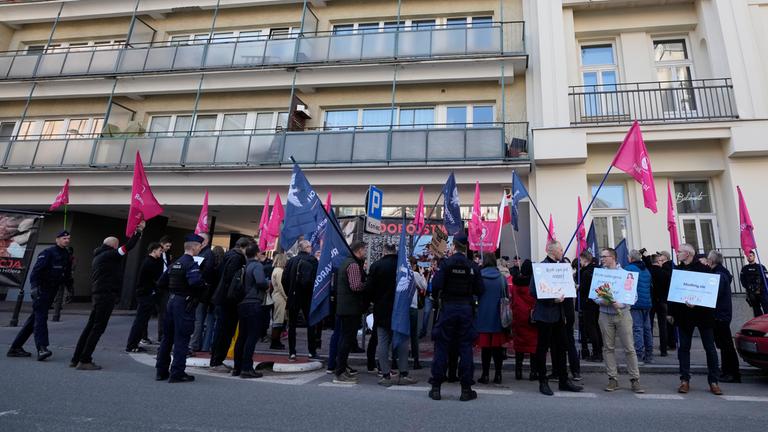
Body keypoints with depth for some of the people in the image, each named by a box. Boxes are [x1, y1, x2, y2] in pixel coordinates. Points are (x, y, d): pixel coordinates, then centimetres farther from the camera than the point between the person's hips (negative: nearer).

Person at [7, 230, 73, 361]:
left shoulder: (67, 256, 15)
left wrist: (70, 290, 18)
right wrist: (35, 286, -27)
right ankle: (41, 348, -20)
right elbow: (36, 270, -17)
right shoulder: (47, 253, -8)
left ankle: (16, 347, 21)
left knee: (35, 318, 12)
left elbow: (67, 276, 23)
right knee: (41, 317, -14)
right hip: (42, 290, -8)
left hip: (52, 291, 8)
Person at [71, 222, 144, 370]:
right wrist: (139, 231, -7)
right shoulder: (109, 255, -8)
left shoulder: (98, 256, 20)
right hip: (106, 295, -10)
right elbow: (128, 247, -15)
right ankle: (84, 361, -3)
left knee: (90, 327, 13)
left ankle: (76, 359, 18)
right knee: (98, 328, -5)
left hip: (98, 295, 10)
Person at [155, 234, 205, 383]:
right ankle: (177, 373, 4)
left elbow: (161, 283, 17)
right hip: (185, 304, -8)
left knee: (168, 337, 15)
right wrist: (204, 285, -13)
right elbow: (196, 281, -32)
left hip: (171, 301, 9)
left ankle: (161, 371, 24)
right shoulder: (191, 264, -15)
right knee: (181, 339, -1)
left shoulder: (174, 264, 12)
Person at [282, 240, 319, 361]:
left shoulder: (291, 260, 2)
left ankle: (292, 353, 9)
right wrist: (314, 294, 0)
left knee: (292, 325, 9)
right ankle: (312, 352, 11)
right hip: (308, 297, -2)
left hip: (293, 297, 2)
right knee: (311, 324, 9)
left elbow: (284, 279, 0)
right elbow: (315, 278, -12)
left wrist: (289, 293, 10)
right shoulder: (313, 260, -7)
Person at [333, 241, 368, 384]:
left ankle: (341, 369, 27)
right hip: (351, 307, -10)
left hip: (344, 306, 10)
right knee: (348, 339, -5)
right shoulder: (354, 265, -16)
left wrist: (366, 282, 13)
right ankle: (340, 373, 1)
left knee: (345, 338, 17)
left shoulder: (346, 262, 16)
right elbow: (356, 286, -25)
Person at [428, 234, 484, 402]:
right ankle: (466, 389, 13)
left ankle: (436, 388, 11)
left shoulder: (445, 263, -8)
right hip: (466, 309, 2)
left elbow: (436, 285, -16)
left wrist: (436, 297, 3)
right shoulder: (473, 266, -1)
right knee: (465, 347, 8)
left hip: (448, 307, -1)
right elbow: (479, 290, 1)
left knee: (441, 347, 6)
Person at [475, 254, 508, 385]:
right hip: (498, 317, 2)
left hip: (483, 316, -2)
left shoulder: (479, 277, -7)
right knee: (498, 347, 9)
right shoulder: (502, 278, -2)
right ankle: (498, 375, 14)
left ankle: (485, 375, 9)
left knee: (485, 347, 4)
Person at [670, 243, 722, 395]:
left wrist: (696, 302, -19)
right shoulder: (677, 269, 6)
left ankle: (714, 381, 16)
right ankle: (684, 380, 11)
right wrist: (671, 312, 3)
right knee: (684, 347, 5)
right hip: (684, 314, 3)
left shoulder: (702, 267, -4)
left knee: (710, 347, 6)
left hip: (703, 313, -3)